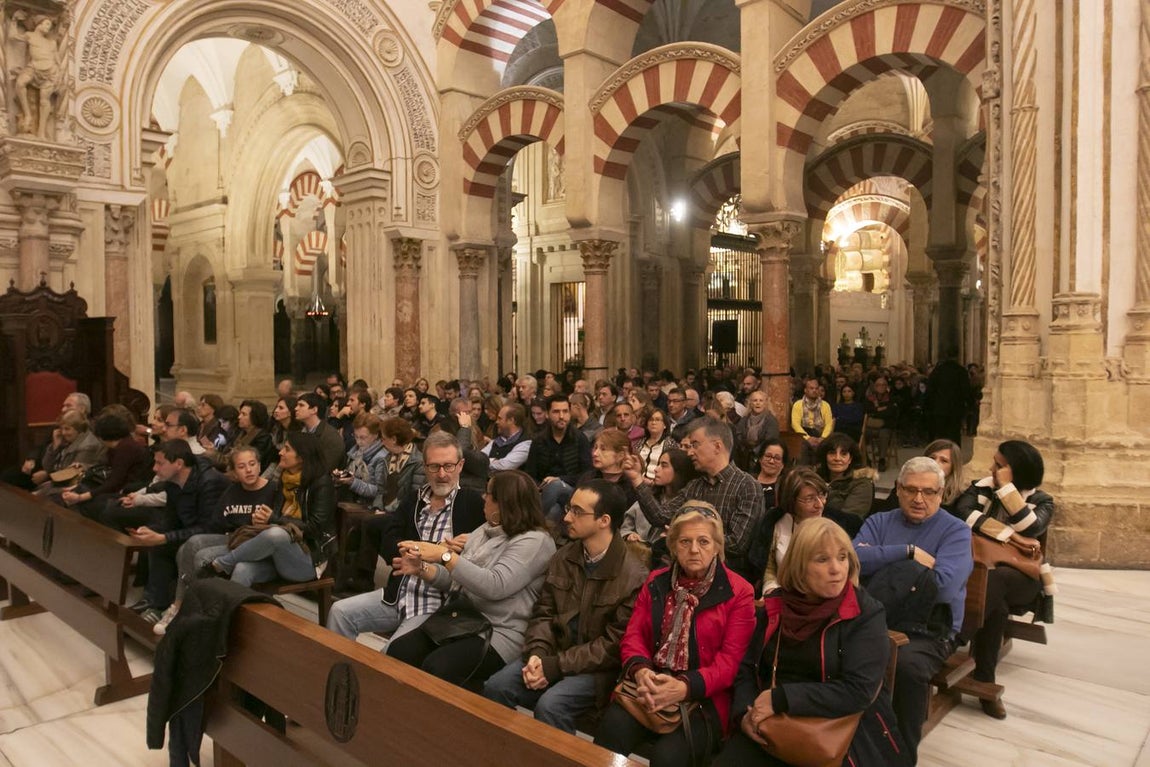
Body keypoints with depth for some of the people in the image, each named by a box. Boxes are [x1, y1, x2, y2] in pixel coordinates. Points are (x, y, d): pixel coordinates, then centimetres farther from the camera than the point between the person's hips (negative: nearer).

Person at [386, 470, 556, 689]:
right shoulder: (483, 531, 14)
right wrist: (422, 569, 1)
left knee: (437, 667, -30)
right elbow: (457, 580, 19)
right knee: (398, 650, -15)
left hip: (499, 635, -7)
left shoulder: (535, 541, -11)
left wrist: (445, 555, -24)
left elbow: (495, 586, -24)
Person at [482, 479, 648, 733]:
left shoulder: (633, 577, -15)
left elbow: (614, 645, -15)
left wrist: (555, 666, -17)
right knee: (496, 688, -16)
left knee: (549, 706, -30)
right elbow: (543, 612, 8)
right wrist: (537, 653, -12)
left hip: (598, 667, -5)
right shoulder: (563, 558, 5)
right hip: (554, 653, 5)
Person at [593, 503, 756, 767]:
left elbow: (731, 659, -8)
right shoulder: (656, 582, 12)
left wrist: (685, 687, -23)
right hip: (651, 687, 3)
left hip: (704, 698, -3)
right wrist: (640, 670, -16)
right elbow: (633, 634, 8)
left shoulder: (739, 592, -1)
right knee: (612, 728, -28)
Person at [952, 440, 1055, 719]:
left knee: (992, 582, -37)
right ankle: (984, 680, -23)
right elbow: (962, 512, -14)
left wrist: (1006, 487, -14)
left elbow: (1031, 529, -18)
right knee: (997, 606, -35)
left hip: (1021, 577, -1)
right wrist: (1010, 535, -18)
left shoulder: (1041, 501, 5)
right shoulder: (982, 487, 7)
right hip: (979, 569, 1)